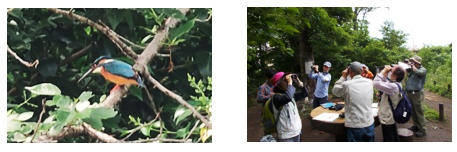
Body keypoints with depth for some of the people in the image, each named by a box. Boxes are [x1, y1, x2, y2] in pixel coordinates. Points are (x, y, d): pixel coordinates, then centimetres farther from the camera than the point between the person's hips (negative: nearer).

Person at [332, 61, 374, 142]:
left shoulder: (346, 84, -14)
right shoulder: (369, 82, -1)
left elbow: (335, 90, 4)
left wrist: (343, 77, 7)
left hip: (355, 126, -4)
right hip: (369, 124, 4)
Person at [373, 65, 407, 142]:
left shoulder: (393, 86, -28)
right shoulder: (397, 84, 3)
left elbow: (376, 83, -35)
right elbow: (384, 82, 16)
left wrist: (384, 71, -23)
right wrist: (385, 73, 0)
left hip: (387, 118, -9)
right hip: (391, 117, 10)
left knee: (388, 140, 4)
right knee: (394, 137, 22)